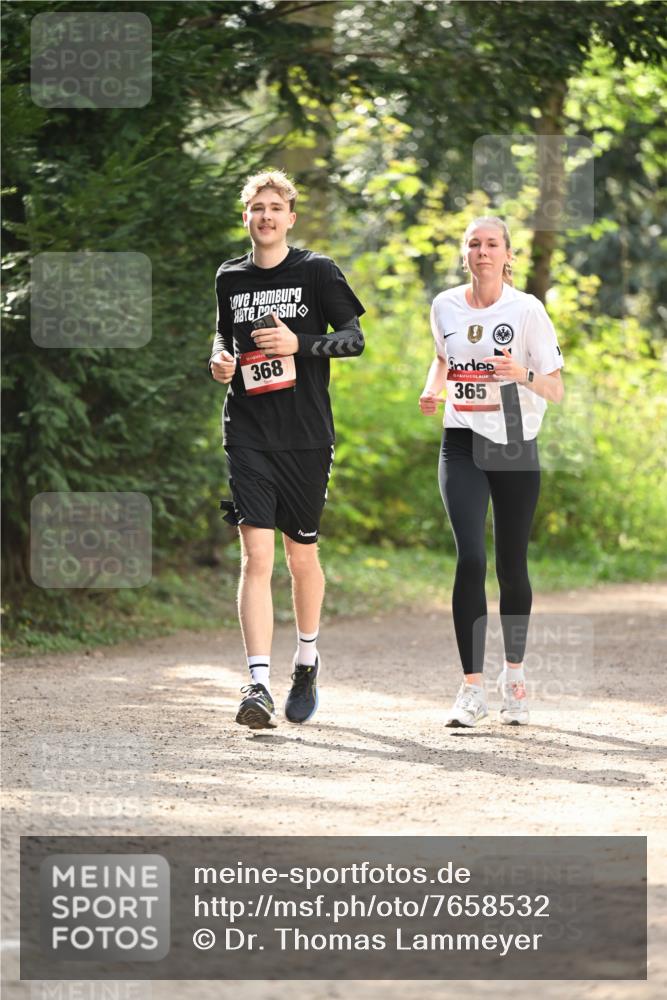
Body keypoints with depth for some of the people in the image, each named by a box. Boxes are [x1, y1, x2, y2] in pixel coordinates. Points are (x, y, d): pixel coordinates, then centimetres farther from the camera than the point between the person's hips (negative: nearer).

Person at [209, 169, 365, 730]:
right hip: (249, 436, 1)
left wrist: (299, 343, -18)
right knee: (256, 555, -12)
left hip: (307, 436, -1)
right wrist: (220, 358, 3)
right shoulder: (230, 278, 10)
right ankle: (259, 685, -18)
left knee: (302, 555, 10)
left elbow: (354, 338, -3)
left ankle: (308, 659, 36)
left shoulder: (317, 272, 0)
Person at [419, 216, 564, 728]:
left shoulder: (527, 309, -6)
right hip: (463, 445, 1)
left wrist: (524, 375, -26)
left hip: (516, 447, -1)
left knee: (512, 565, 7)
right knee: (470, 557, -15)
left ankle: (514, 675, 29)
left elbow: (556, 390, -6)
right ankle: (472, 690, -15)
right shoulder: (445, 306, 4)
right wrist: (432, 390, 5)